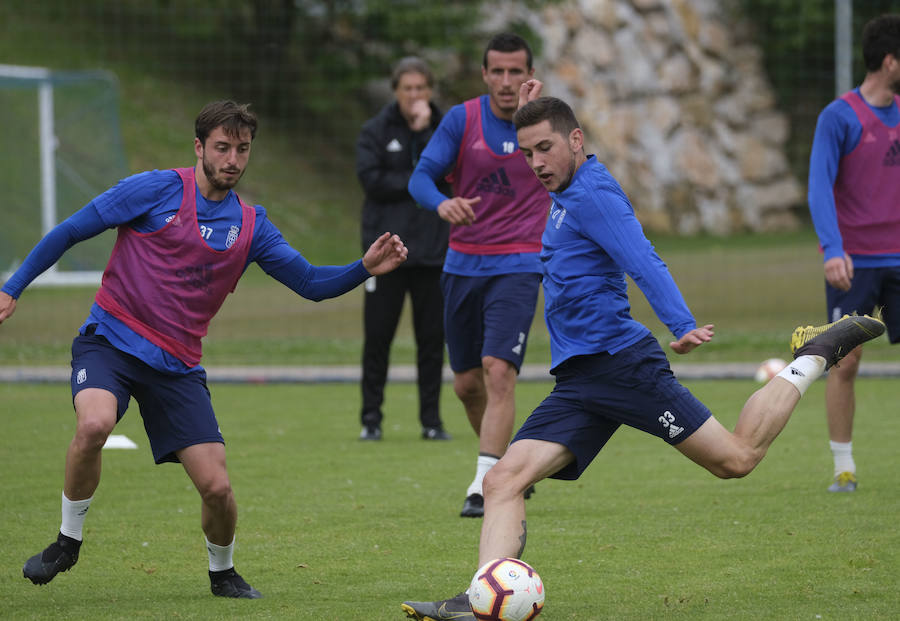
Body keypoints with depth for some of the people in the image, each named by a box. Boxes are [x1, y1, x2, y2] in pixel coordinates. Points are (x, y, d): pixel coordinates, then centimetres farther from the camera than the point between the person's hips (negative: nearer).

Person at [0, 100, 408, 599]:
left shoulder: (251, 226, 9)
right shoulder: (157, 190, -5)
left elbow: (310, 283, 12)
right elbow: (69, 232, 0)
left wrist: (365, 268, -6)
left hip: (177, 366, 3)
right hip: (109, 339, -3)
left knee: (216, 486, -8)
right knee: (94, 425, -34)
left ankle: (222, 572, 24)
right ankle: (68, 540, -9)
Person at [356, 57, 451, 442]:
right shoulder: (376, 131, 3)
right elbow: (371, 179, -9)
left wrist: (424, 132, -12)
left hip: (434, 250, 2)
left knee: (432, 338, 4)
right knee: (377, 337, -1)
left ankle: (431, 420, 11)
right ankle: (371, 418, 7)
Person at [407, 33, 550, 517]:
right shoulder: (462, 119, -2)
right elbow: (421, 176, -9)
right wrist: (442, 203, -31)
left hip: (518, 266, -3)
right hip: (463, 264, 3)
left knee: (498, 370, -20)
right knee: (466, 383, 10)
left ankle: (485, 486, -23)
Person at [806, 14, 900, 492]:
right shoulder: (839, 117, -9)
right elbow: (819, 187, -17)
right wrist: (833, 250, -29)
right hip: (852, 262, -5)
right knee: (845, 363, -2)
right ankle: (844, 468, 7)